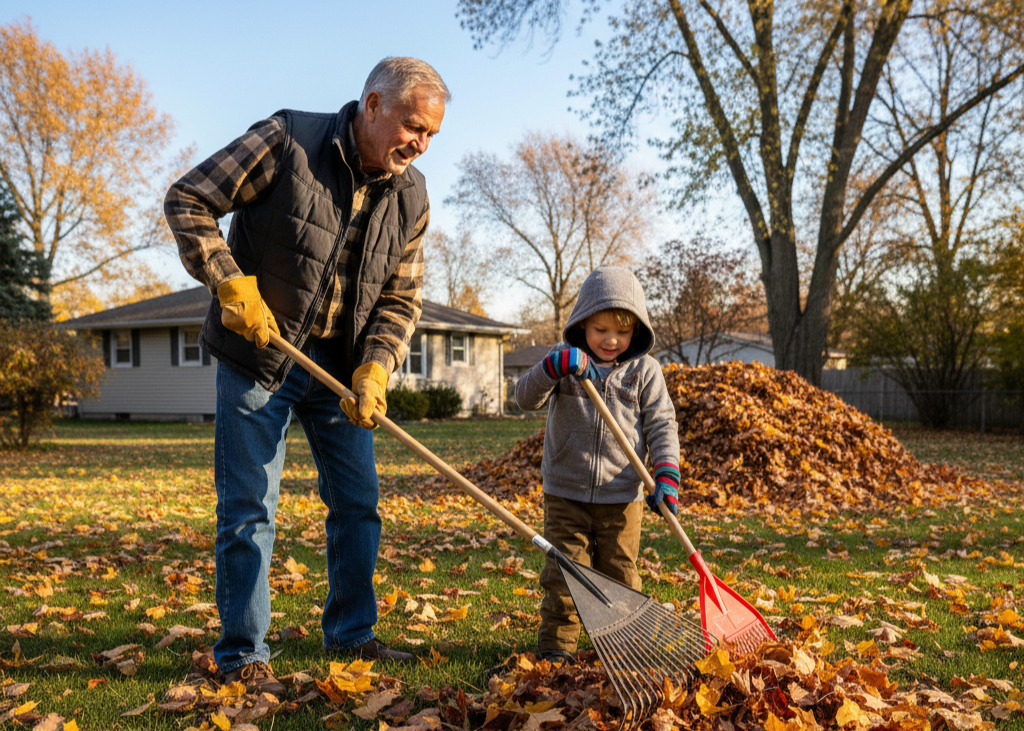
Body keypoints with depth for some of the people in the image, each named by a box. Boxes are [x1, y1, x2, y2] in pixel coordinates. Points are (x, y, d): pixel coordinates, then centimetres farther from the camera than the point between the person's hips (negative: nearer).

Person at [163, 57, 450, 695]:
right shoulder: (286, 139, -13)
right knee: (249, 506, -1)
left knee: (358, 501, 9)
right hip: (258, 353, -5)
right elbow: (188, 201, -9)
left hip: (340, 366, 5)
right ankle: (242, 655, 13)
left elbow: (402, 297, 3)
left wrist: (374, 369, -12)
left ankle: (352, 633, 26)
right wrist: (232, 284, -18)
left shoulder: (411, 197, 1)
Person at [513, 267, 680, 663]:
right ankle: (557, 644, 14)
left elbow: (661, 424, 0)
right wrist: (553, 367, -29)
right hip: (566, 494, 0)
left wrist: (667, 474, -13)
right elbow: (525, 398, -10)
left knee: (620, 575, 9)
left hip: (621, 497, 0)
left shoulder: (644, 370, 1)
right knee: (564, 572, 3)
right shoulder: (566, 362, 1)